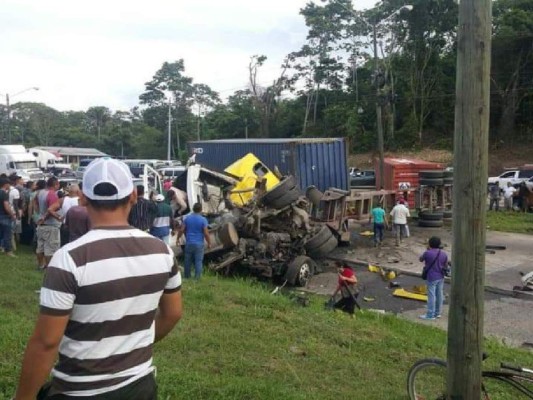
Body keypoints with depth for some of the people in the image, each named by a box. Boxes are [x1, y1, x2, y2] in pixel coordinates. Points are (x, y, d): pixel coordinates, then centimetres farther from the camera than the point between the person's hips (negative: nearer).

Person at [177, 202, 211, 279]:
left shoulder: (187, 218, 1)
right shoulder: (203, 219, -10)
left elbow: (181, 230, 2)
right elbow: (206, 233, -11)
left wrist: (178, 238, 16)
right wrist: (209, 243, 0)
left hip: (189, 243, 3)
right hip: (199, 244, -3)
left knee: (188, 260, 14)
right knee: (198, 261, 3)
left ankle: (187, 276, 24)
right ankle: (197, 277, 3)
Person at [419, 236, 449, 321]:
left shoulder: (427, 253, -15)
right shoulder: (444, 254, 1)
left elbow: (421, 259, 4)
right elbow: (446, 266, 10)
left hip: (432, 278, -6)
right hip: (440, 277, 6)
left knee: (431, 295, -1)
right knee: (439, 295, 13)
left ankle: (430, 315, 3)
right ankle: (438, 313, 24)